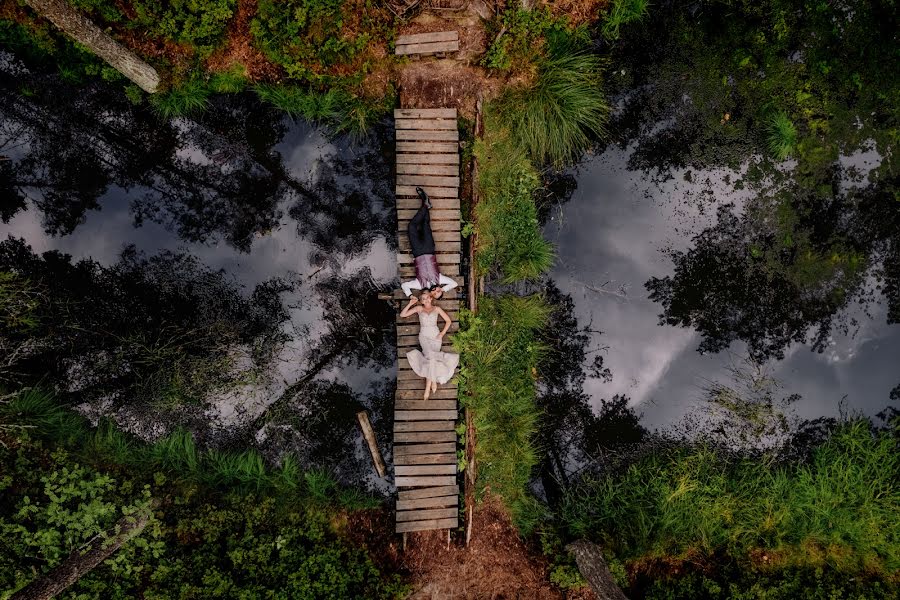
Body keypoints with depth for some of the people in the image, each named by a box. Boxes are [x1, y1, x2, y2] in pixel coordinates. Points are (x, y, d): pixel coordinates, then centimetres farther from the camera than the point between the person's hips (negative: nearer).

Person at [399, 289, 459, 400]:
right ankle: (433, 381, -26)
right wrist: (410, 304, 2)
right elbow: (402, 315, 9)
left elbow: (448, 321, 12)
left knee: (430, 358, -24)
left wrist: (442, 334, 2)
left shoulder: (437, 309, 12)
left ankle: (428, 388, -22)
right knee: (430, 356, -29)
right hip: (424, 336, 0)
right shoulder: (419, 308, 13)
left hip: (435, 336, 0)